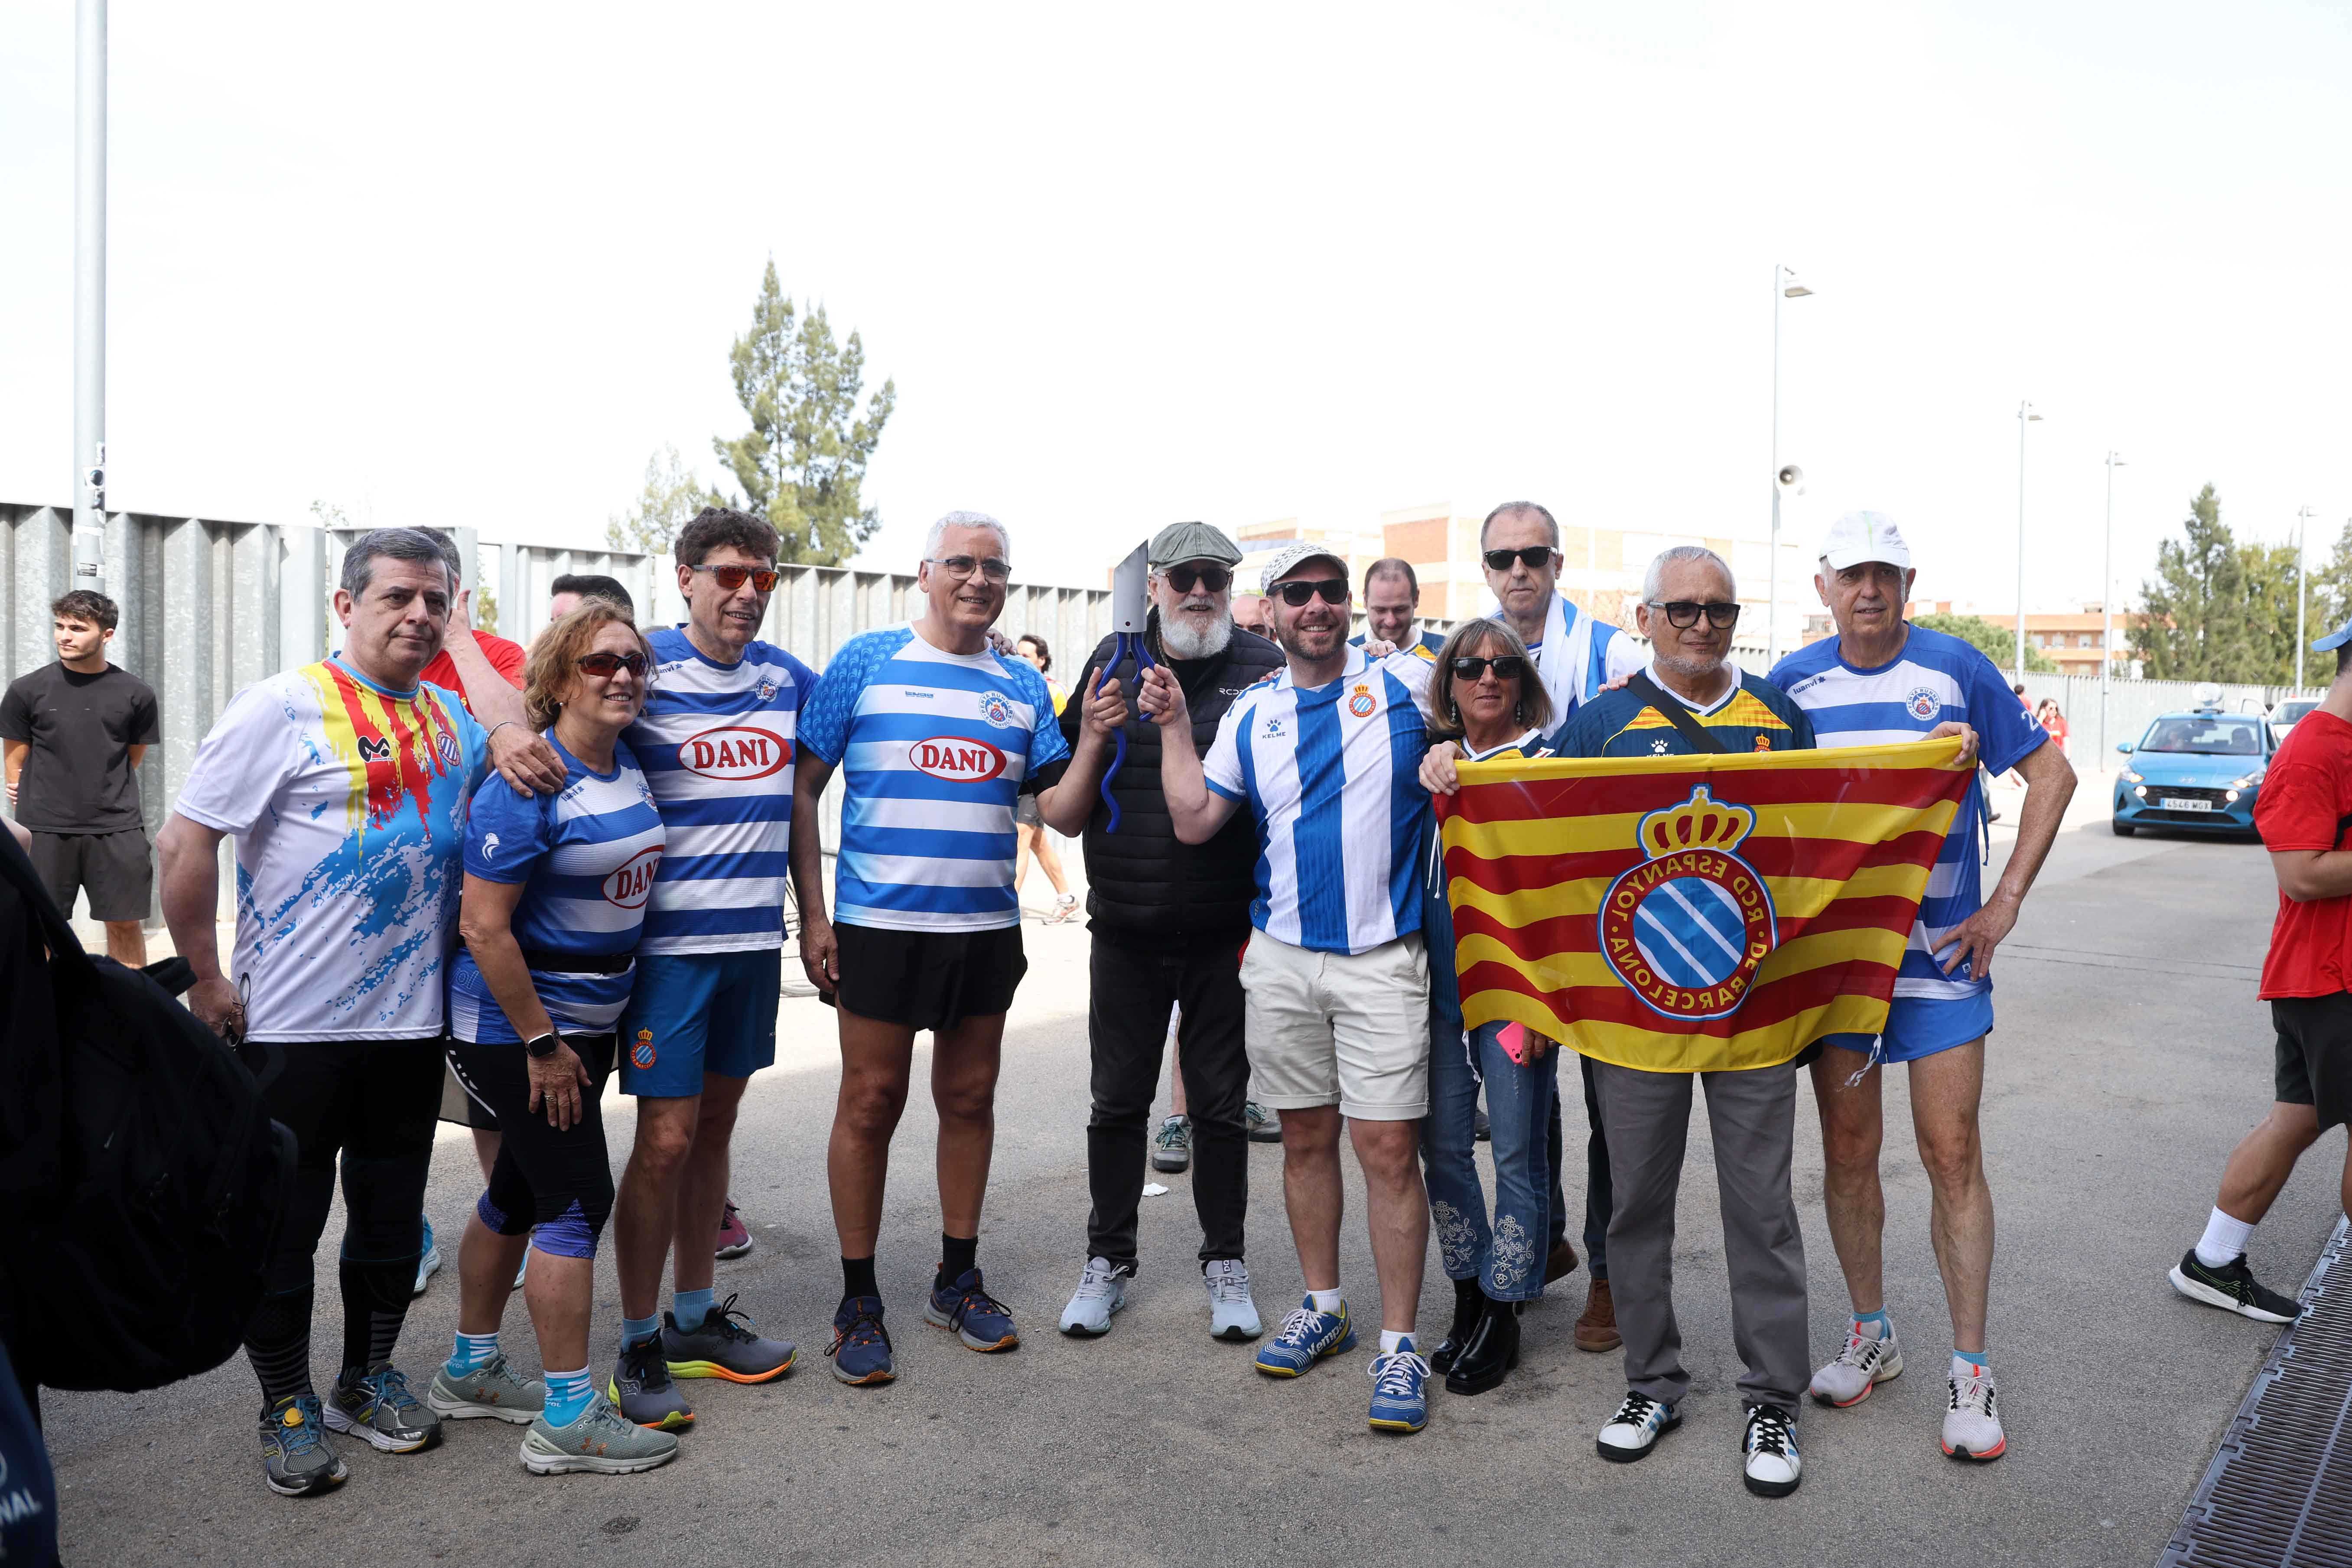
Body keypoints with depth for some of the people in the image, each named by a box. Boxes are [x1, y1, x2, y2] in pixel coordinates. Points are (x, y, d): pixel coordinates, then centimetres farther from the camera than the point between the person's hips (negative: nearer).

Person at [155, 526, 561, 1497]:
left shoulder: (450, 720, 8)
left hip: (412, 1023, 5)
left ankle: (367, 1381, 33)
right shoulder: (284, 708, -9)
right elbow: (184, 842, -10)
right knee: (283, 1225, 8)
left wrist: (510, 737, 0)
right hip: (292, 1027, -5)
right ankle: (287, 1407, 25)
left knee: (391, 1218, 16)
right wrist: (206, 980, -11)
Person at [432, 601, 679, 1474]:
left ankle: (469, 1371, 35)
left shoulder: (630, 770, 6)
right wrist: (541, 1044, -18)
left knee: (520, 1192, 18)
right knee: (578, 1203, -5)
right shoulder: (528, 784, -20)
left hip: (589, 1022, 8)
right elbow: (483, 926, -21)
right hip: (516, 1025, -8)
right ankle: (568, 1420, 7)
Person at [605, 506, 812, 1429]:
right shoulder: (643, 667, -6)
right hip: (669, 939, -5)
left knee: (715, 1124, 15)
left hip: (756, 938, 5)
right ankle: (637, 1346, 13)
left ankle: (694, 1318, 29)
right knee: (667, 1137, -3)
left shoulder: (787, 677, 8)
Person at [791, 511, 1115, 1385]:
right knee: (871, 1103, 2)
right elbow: (804, 787, -2)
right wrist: (813, 915, -7)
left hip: (987, 927, 4)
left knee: (969, 1099, 12)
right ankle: (858, 1300, 17)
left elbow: (1059, 809, 7)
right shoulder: (867, 661, -1)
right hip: (880, 923, -3)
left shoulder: (1023, 686, 9)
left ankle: (957, 1280, 28)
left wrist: (1095, 738, -10)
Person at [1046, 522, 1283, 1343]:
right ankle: (1108, 1259, 29)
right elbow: (1068, 801, 7)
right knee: (1118, 1101, 12)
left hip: (1226, 931, -1)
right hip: (1125, 929, 2)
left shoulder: (1264, 666, 0)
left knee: (1220, 1102, 11)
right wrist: (1098, 733, -10)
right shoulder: (1114, 659, 5)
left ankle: (1226, 1261, 28)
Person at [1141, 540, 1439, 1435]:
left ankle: (1399, 1346, 9)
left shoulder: (1406, 684, 2)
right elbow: (1194, 821, 6)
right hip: (1280, 959, 3)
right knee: (1306, 1139, 13)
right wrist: (1174, 725, 2)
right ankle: (1323, 1308, 30)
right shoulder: (1253, 715, 10)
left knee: (1388, 1150, -3)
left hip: (1383, 959, -3)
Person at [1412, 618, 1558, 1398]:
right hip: (1439, 982, 5)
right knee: (1443, 1142, 9)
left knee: (1517, 1151, 3)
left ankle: (1503, 1317, 17)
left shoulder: (1545, 765, -3)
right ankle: (1468, 1298, 26)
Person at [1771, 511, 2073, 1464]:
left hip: (1940, 952, -2)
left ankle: (1971, 1369, 13)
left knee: (1952, 1152, 0)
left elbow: (2051, 774, 2)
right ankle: (1871, 1335, 27)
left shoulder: (1955, 669, -4)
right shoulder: (1793, 683, 1)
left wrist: (2006, 904, -5)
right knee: (1847, 1150, 9)